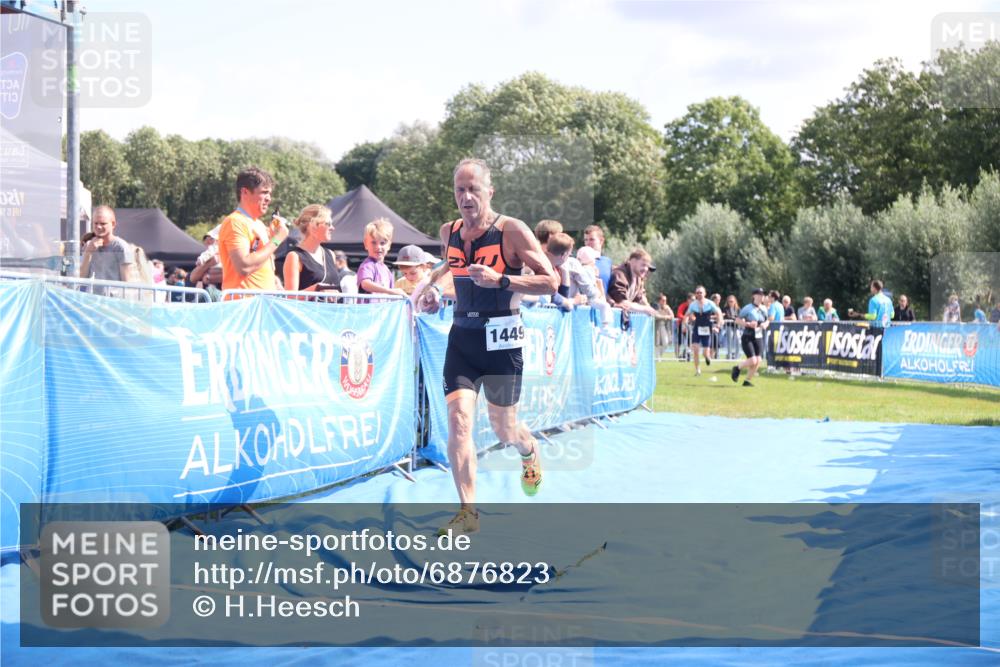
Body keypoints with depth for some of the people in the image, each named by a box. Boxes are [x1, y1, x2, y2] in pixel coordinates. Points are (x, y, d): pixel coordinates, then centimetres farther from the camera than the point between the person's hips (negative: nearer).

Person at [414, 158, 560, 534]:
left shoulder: (511, 230, -12)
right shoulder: (448, 232, 4)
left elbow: (551, 281, -14)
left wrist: (501, 280, -24)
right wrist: (433, 284, 7)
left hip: (501, 337, -4)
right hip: (461, 336, 4)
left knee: (503, 429, 7)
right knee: (458, 419, -11)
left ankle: (529, 452, 45)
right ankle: (468, 512, -6)